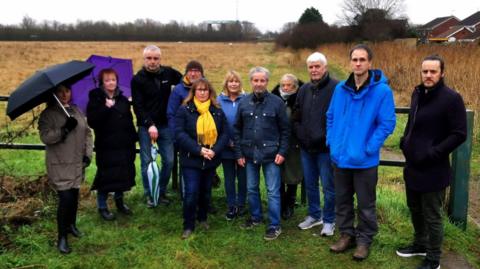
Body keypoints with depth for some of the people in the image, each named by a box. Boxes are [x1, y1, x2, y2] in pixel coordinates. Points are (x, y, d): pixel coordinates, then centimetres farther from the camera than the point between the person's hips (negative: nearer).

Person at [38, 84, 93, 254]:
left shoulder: (77, 111, 9)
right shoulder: (47, 114, -6)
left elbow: (87, 133, 9)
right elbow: (45, 137, -17)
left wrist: (88, 154, -1)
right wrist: (64, 129, -29)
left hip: (77, 163, 5)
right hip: (59, 165, -5)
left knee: (74, 196, 15)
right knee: (65, 198, -10)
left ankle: (71, 225, 37)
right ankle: (62, 237, 1)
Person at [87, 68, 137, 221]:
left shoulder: (123, 100, 10)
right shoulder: (96, 99, -4)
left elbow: (130, 121, 14)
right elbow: (92, 122, -17)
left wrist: (133, 139, 7)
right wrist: (106, 108, -26)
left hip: (124, 145, 5)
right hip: (105, 145, -4)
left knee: (123, 174, 10)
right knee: (106, 175, 0)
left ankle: (119, 201, 30)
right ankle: (102, 207, 15)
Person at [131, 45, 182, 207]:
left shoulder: (169, 73, 1)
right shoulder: (138, 79, -6)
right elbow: (137, 106, -10)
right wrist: (149, 125, -20)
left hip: (165, 125, 3)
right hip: (145, 127, -2)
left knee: (169, 161, 5)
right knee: (146, 162, 4)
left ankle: (162, 192, 22)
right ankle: (149, 195, 18)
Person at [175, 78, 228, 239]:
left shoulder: (217, 112, 5)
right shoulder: (184, 110, -5)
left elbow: (225, 133, 2)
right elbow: (179, 133, -13)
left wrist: (214, 150, -15)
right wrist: (198, 150, -21)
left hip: (211, 159, 4)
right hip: (191, 159, -4)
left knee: (206, 191, 16)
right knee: (191, 193, -6)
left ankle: (203, 218, 37)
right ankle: (188, 226, 9)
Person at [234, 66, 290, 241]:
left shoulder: (277, 102, -4)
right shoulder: (243, 103, 5)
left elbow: (285, 130, -2)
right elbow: (237, 129, 7)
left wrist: (282, 152, -8)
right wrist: (239, 153, 3)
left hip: (270, 154, -3)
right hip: (249, 154, 4)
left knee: (273, 192, 2)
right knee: (251, 189, 15)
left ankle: (274, 226, 11)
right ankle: (255, 217, 34)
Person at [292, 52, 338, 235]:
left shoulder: (336, 88, -11)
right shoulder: (304, 89, 11)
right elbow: (296, 118, 15)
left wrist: (328, 138, -15)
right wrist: (301, 136, 4)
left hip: (326, 148, -6)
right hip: (306, 147, 6)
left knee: (328, 187, 5)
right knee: (310, 185, 18)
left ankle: (329, 221, 21)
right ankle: (314, 215, 35)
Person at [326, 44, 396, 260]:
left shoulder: (382, 90, -11)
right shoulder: (340, 88, 3)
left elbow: (387, 124, -11)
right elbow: (331, 117, 13)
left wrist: (369, 149, -15)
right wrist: (331, 142, 4)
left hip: (364, 160, -4)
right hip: (340, 157, 5)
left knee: (365, 204, 9)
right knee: (342, 200, 16)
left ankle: (364, 240, 26)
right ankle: (346, 235, 33)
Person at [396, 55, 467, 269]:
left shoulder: (451, 98, -15)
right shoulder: (418, 93, 7)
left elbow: (459, 134, -15)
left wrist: (433, 153, -19)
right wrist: (405, 142, 7)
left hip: (433, 170, -7)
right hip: (412, 166, 7)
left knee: (432, 216, 4)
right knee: (415, 209, 21)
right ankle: (420, 244, 41)